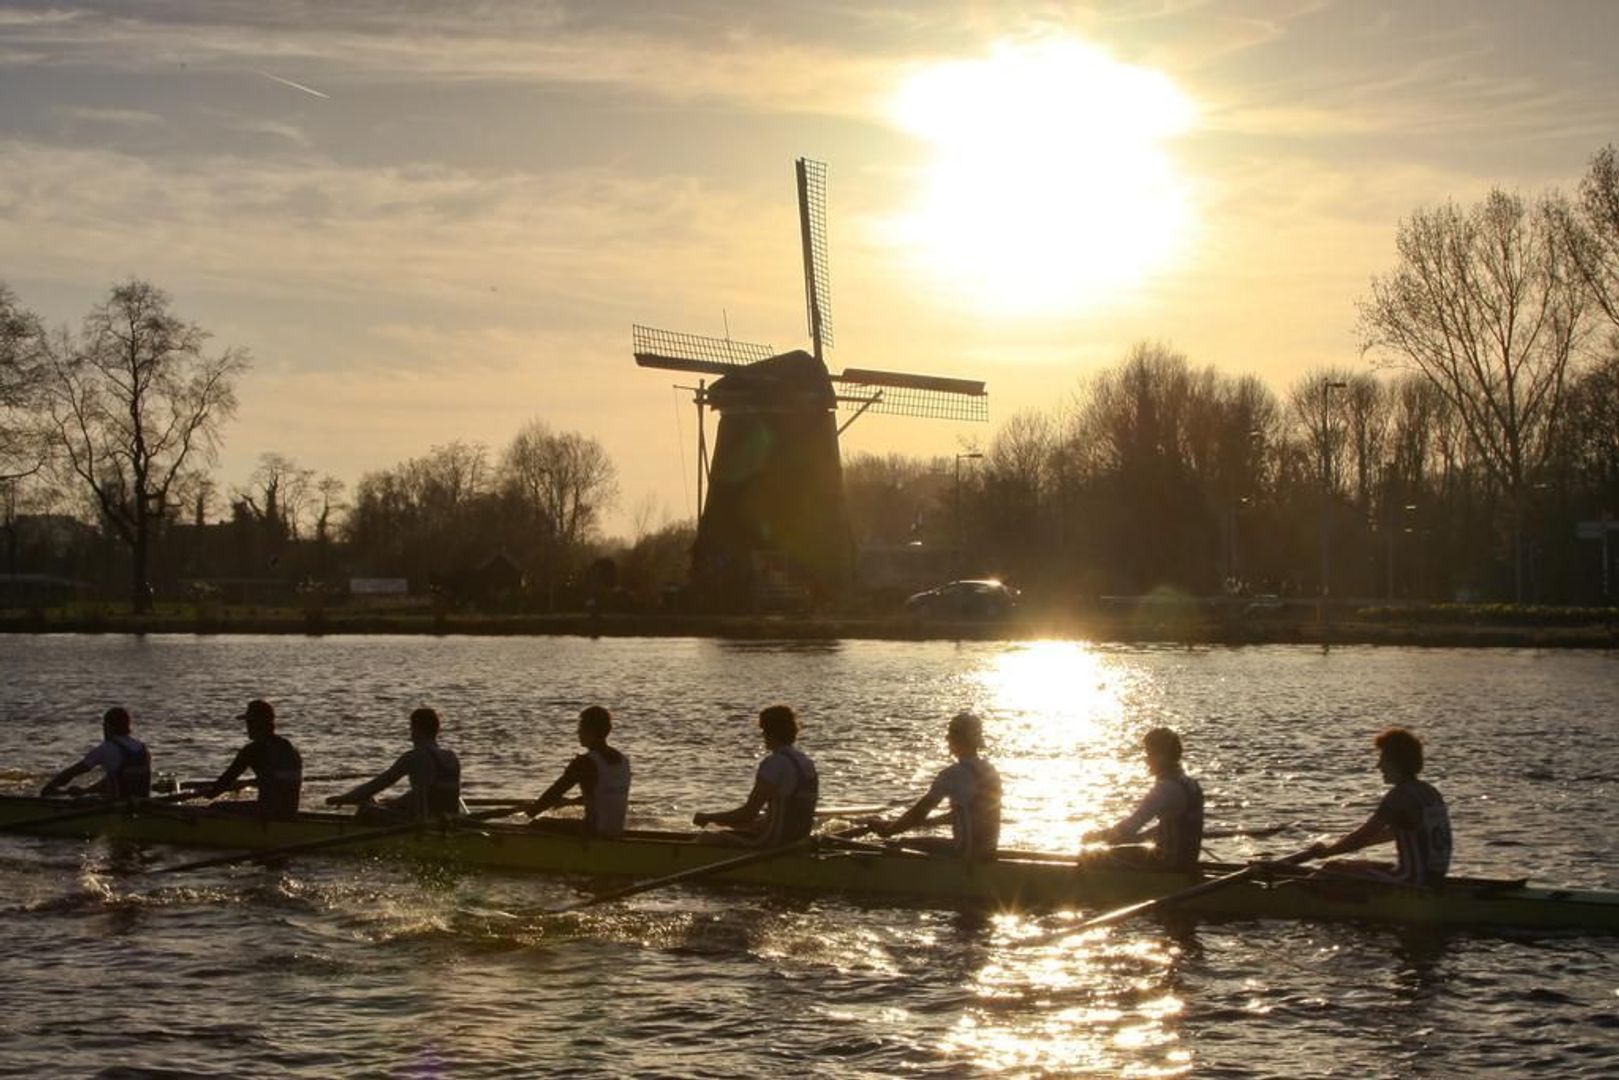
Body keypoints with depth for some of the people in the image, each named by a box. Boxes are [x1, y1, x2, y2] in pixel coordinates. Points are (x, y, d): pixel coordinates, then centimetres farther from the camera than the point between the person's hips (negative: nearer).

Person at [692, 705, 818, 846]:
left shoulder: (774, 764, -18)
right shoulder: (806, 762, 11)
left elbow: (748, 813, -19)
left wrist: (708, 818, -7)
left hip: (775, 840, -9)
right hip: (799, 837, 10)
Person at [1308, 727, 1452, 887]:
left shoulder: (1401, 795, -16)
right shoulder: (1428, 791, 12)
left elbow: (1360, 838, -14)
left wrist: (1326, 850, 2)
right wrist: (1350, 843, 28)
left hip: (1412, 881, -10)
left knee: (1332, 870, -3)